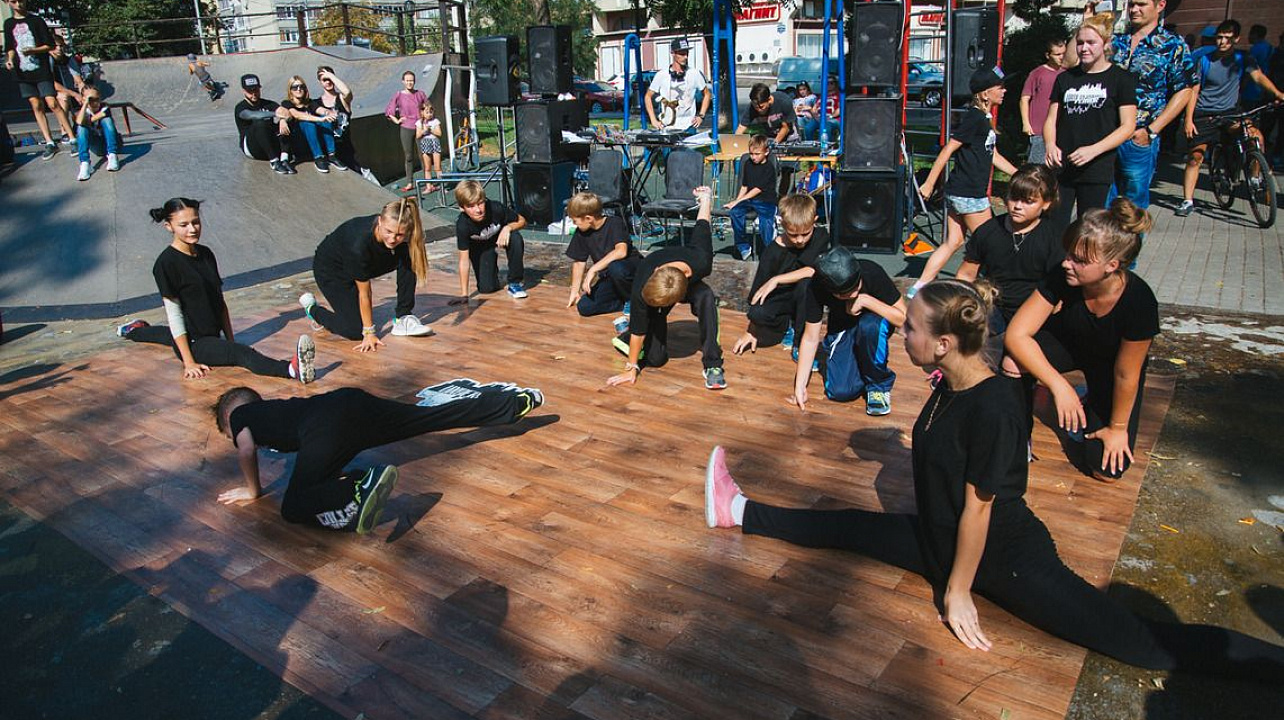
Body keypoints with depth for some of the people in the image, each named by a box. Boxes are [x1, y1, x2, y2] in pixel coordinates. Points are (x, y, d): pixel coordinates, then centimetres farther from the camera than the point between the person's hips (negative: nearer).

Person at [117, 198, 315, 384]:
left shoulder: (206, 254, 4)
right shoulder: (166, 264, -17)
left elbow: (220, 302, 9)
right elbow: (174, 315, -18)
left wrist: (231, 341, 5)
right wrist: (189, 362, -20)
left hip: (212, 334, 9)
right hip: (194, 344, -9)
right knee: (242, 353, -34)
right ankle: (292, 368, -59)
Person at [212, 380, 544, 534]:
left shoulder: (239, 414, 21)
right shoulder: (273, 406, 38)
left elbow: (246, 450, 2)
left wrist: (252, 491, 13)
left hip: (329, 426, -7)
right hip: (354, 400, 8)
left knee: (295, 508, -16)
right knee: (433, 416, 13)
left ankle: (361, 487, -43)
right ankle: (515, 401, 13)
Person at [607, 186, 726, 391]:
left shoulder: (701, 260, -42)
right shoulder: (640, 290, -42)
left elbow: (702, 224, -23)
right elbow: (638, 330, -26)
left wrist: (705, 198, -2)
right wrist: (631, 368, -16)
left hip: (690, 285, 1)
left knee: (706, 297, -35)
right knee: (655, 358, -5)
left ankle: (712, 366, -26)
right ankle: (625, 337, 28)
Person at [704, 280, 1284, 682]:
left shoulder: (991, 407, -28)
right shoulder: (949, 386, -2)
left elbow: (977, 507, -22)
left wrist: (958, 592, -15)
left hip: (1006, 555, -8)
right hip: (943, 538, 8)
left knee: (1146, 642, -11)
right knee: (851, 527, 11)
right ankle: (739, 512, 22)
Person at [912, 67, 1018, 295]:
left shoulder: (983, 118, 16)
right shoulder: (974, 118, -14)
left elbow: (993, 156, 22)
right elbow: (948, 150, -17)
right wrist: (929, 184, -17)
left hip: (956, 191, 9)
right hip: (969, 194, -9)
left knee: (953, 243, 10)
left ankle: (919, 287, 8)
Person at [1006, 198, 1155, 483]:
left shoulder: (1138, 302, -36)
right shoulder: (1062, 278, -31)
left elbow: (1125, 374, -23)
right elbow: (1016, 335, -31)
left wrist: (1118, 427, -10)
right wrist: (1059, 385, -37)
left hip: (1109, 365, -1)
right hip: (1069, 343, 2)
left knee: (1108, 469, -5)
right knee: (1014, 360, -33)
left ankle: (1091, 405, 23)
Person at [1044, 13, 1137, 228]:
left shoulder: (1121, 79, 0)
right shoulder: (1065, 78, 12)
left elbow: (1127, 127, -5)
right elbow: (1051, 120, 11)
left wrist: (1093, 150, -18)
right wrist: (1050, 145, -10)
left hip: (1097, 172, -3)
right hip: (1061, 168, 3)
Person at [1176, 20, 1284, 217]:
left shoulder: (1244, 59, 2)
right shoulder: (1205, 61, 1)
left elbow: (1258, 76, -12)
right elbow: (1194, 91, 1)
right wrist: (1188, 119, -8)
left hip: (1229, 112, 1)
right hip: (1204, 115, -1)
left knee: (1256, 135, -21)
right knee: (1195, 157, -6)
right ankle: (1187, 201, 3)